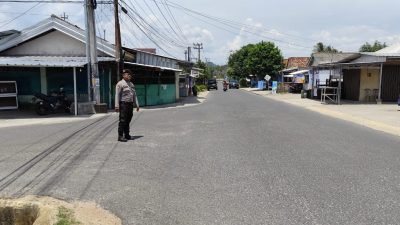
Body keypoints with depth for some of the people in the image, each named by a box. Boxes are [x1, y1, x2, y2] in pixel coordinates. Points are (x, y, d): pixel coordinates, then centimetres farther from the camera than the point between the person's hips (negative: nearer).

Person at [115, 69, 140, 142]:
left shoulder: (131, 84, 17)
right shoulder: (120, 84, -6)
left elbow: (134, 95, 19)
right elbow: (117, 95, -11)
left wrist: (137, 105, 13)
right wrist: (117, 106, -18)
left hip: (130, 104, 7)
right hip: (123, 104, -7)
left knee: (128, 120, 11)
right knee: (122, 120, -7)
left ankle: (126, 135, 18)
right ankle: (120, 136, -4)